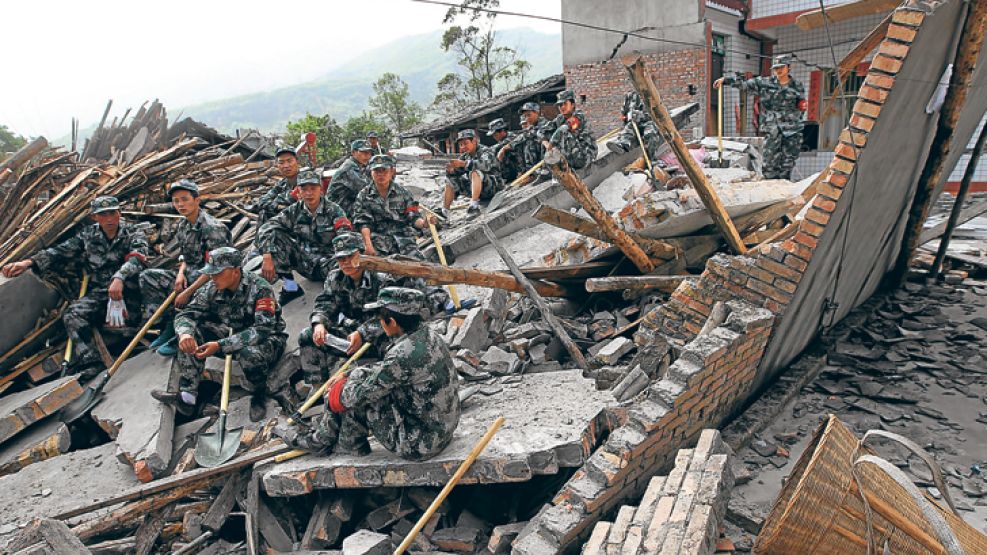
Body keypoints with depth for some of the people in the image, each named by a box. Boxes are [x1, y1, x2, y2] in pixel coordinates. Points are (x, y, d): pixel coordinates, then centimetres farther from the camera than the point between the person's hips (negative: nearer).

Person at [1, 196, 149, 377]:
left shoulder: (133, 233, 0)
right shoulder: (87, 235, 13)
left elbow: (139, 256, -20)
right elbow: (60, 252, 5)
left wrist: (119, 277, -39)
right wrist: (28, 262, -13)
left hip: (128, 293, -4)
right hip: (99, 293, 4)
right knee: (72, 314, -20)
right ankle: (88, 364, -24)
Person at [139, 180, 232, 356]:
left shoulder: (212, 228, -22)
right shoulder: (183, 225, 6)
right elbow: (184, 255, 18)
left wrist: (187, 292, -25)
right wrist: (180, 272, -5)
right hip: (190, 274, 9)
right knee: (147, 276, 2)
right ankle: (169, 324, -1)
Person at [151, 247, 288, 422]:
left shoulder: (260, 288, -25)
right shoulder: (212, 289, -7)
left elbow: (263, 329, -34)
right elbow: (186, 315, -6)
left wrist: (220, 345, -39)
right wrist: (184, 333, -32)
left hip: (268, 339, -6)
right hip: (233, 337, 6)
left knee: (248, 352, -39)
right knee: (190, 331, -12)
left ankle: (260, 393, -7)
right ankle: (186, 397, -11)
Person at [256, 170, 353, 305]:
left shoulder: (333, 210, -10)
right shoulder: (295, 210, -2)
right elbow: (266, 229, -10)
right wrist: (267, 258, -25)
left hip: (326, 260, -4)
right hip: (302, 260, 4)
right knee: (271, 235, -15)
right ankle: (289, 286, -9)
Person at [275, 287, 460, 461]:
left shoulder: (404, 355, -29)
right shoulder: (428, 334, 0)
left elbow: (359, 394, -18)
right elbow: (384, 371, 14)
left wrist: (338, 393, 3)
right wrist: (352, 375, 8)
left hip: (421, 443, -9)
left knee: (358, 397, -6)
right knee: (359, 378, 9)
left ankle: (321, 441, 21)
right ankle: (319, 438, 23)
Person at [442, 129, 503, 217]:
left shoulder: (486, 151, -8)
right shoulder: (465, 156, 13)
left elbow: (485, 165, -30)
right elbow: (457, 173, 8)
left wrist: (464, 163, -40)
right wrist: (451, 170, -17)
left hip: (493, 186, -7)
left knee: (475, 172, -33)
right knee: (450, 181, 7)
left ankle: (474, 204, -46)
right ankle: (444, 212, 0)